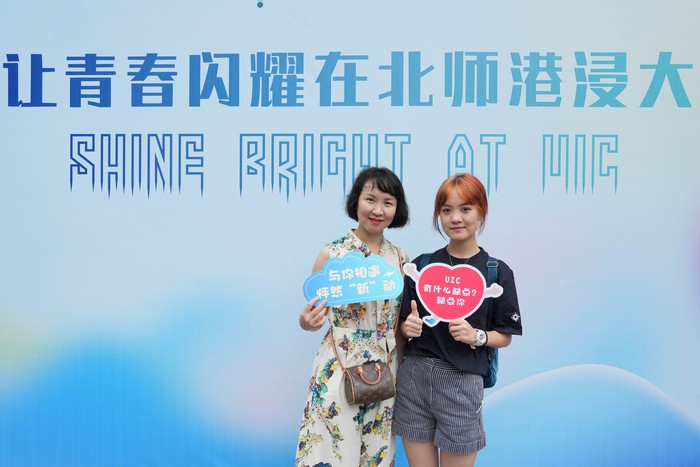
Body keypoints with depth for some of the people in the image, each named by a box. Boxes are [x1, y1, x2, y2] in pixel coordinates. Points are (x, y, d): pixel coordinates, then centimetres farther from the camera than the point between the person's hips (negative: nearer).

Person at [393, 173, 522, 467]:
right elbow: (402, 323, 12)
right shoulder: (420, 265, 6)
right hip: (413, 376, 2)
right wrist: (408, 328, -10)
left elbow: (505, 336, 3)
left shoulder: (498, 272, -1)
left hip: (462, 381, -2)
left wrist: (476, 336, -15)